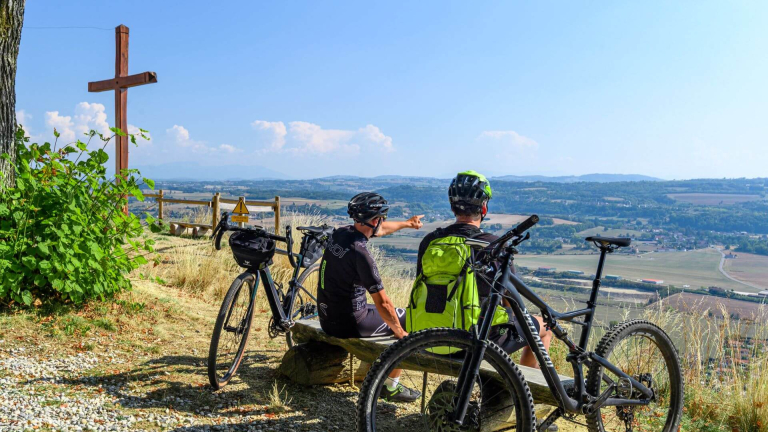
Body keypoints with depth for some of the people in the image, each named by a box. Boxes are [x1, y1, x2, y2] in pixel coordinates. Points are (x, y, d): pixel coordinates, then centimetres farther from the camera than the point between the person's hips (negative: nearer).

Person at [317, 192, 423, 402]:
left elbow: (379, 230, 19)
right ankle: (391, 387, 19)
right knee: (406, 319, 8)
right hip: (349, 324, -8)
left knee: (380, 316, 30)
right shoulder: (361, 254, -26)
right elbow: (382, 303, -23)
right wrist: (401, 333, -7)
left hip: (328, 318, 8)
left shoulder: (339, 233, 0)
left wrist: (407, 223, 35)